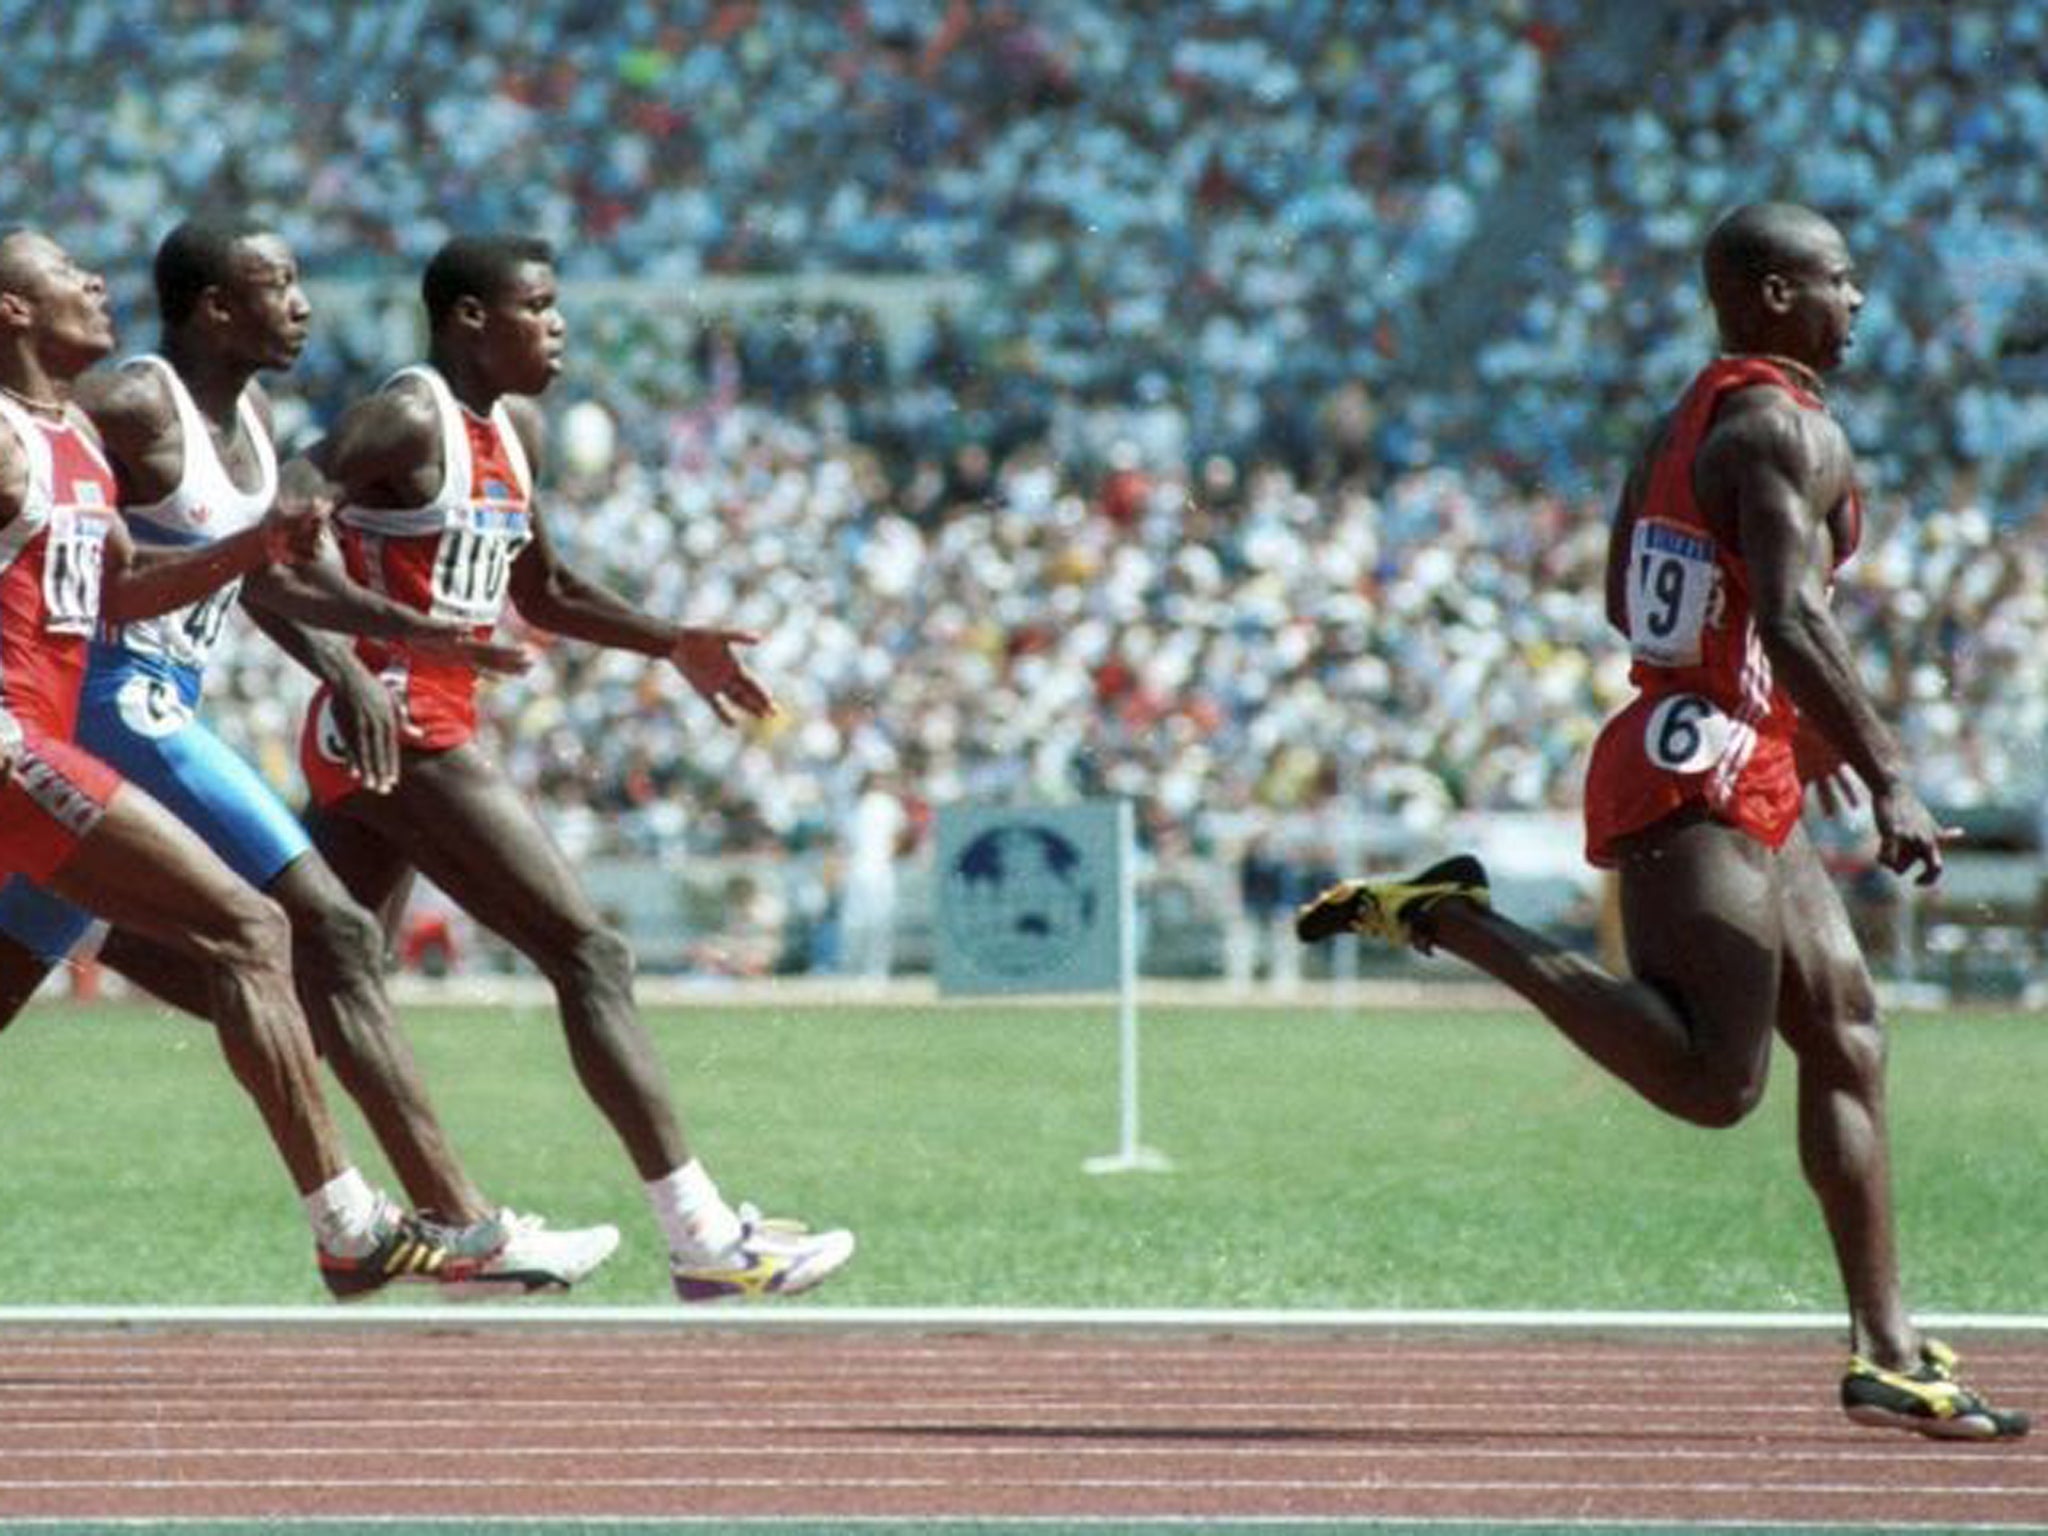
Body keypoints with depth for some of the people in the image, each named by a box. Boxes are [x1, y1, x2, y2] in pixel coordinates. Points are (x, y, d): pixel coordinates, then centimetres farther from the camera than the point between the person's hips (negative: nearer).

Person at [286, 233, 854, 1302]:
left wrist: (671, 644, 21)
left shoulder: (514, 430, 16)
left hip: (409, 729, 10)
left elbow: (541, 594, 30)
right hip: (401, 728, -10)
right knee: (590, 959, -9)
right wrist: (358, 667, -31)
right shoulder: (406, 421, -12)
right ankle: (703, 1240, -10)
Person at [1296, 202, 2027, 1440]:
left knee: (1849, 1046, 10)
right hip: (1701, 786, -11)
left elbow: (1629, 601, 25)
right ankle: (1456, 921, -12)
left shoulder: (1698, 417, 18)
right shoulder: (1790, 431, -12)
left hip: (1746, 793, 11)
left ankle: (1890, 1356, 10)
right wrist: (1888, 777, -25)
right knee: (1713, 1085, -17)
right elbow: (1790, 618, -25)